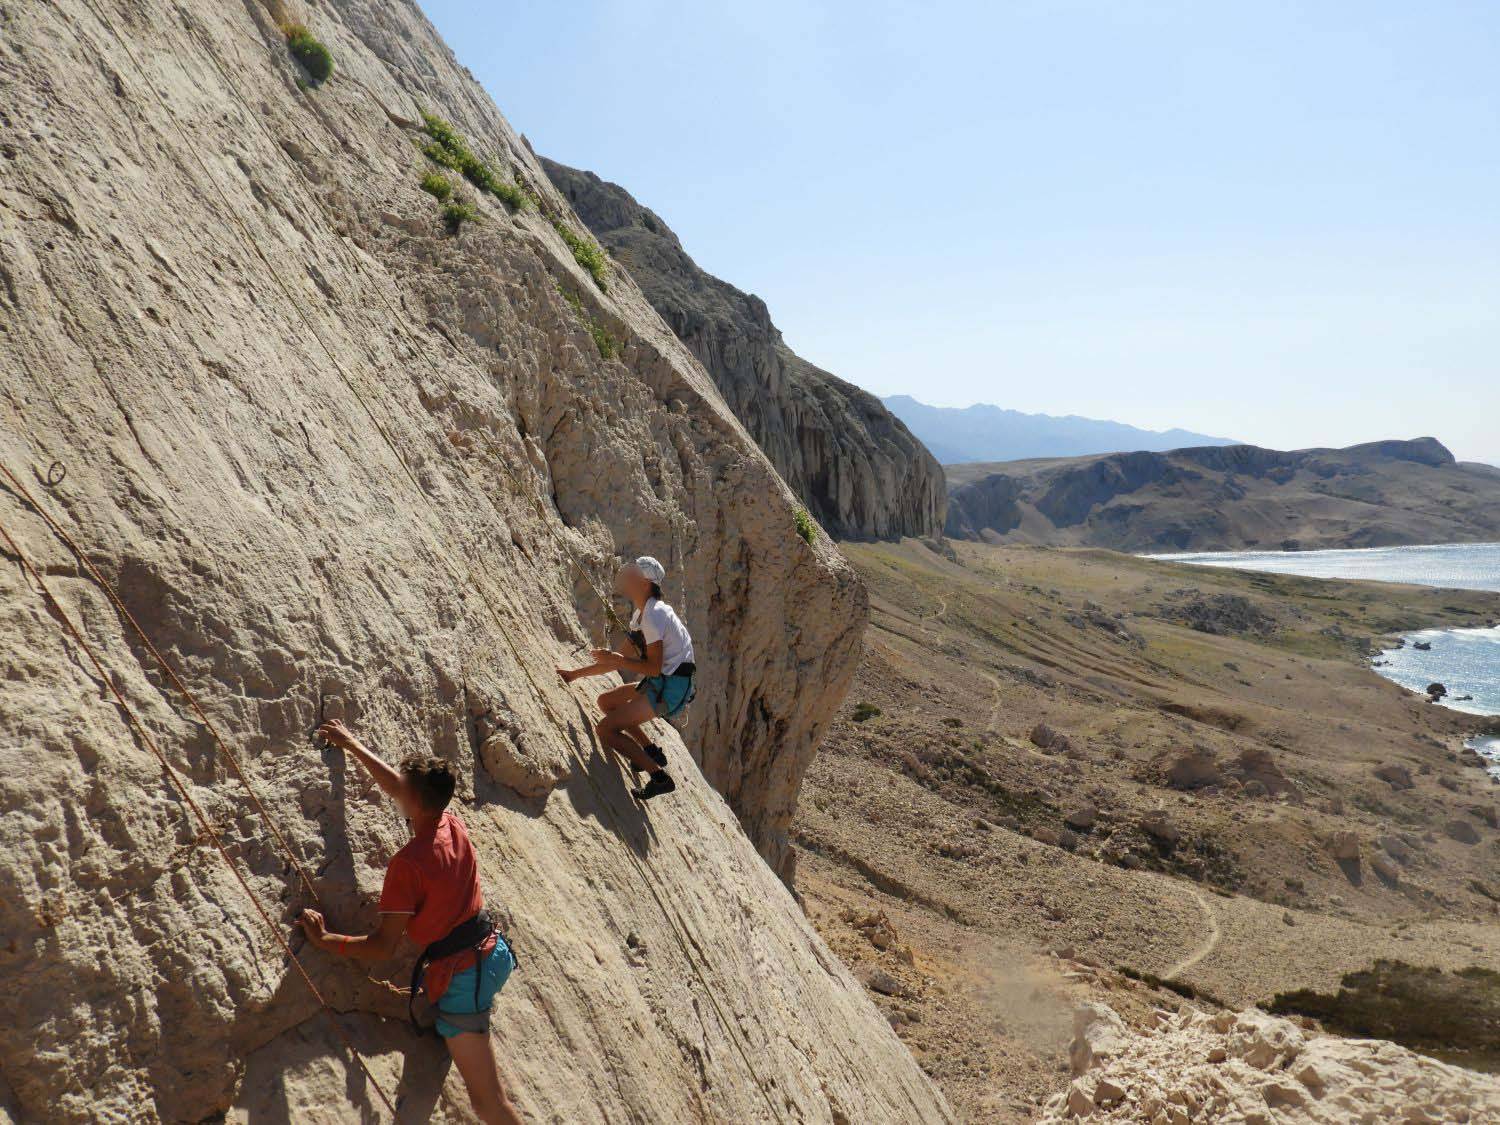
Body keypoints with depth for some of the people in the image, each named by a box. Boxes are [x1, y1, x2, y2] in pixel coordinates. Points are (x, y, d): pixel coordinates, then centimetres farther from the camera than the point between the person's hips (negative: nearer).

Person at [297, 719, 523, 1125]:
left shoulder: (407, 863, -21)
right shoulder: (452, 825, 0)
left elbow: (382, 946, -15)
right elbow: (397, 787, 17)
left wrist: (325, 939, -3)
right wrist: (353, 745, 26)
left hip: (461, 977, -7)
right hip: (495, 953, 8)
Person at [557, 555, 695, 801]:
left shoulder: (653, 615, -17)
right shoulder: (642, 614, 15)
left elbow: (654, 668, -22)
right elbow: (620, 661, 20)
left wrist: (616, 659, -16)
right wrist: (575, 674, 19)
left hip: (670, 688, -10)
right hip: (659, 684, 10)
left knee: (605, 729, -11)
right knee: (606, 701, 19)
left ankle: (659, 776, -11)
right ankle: (651, 751, 14)